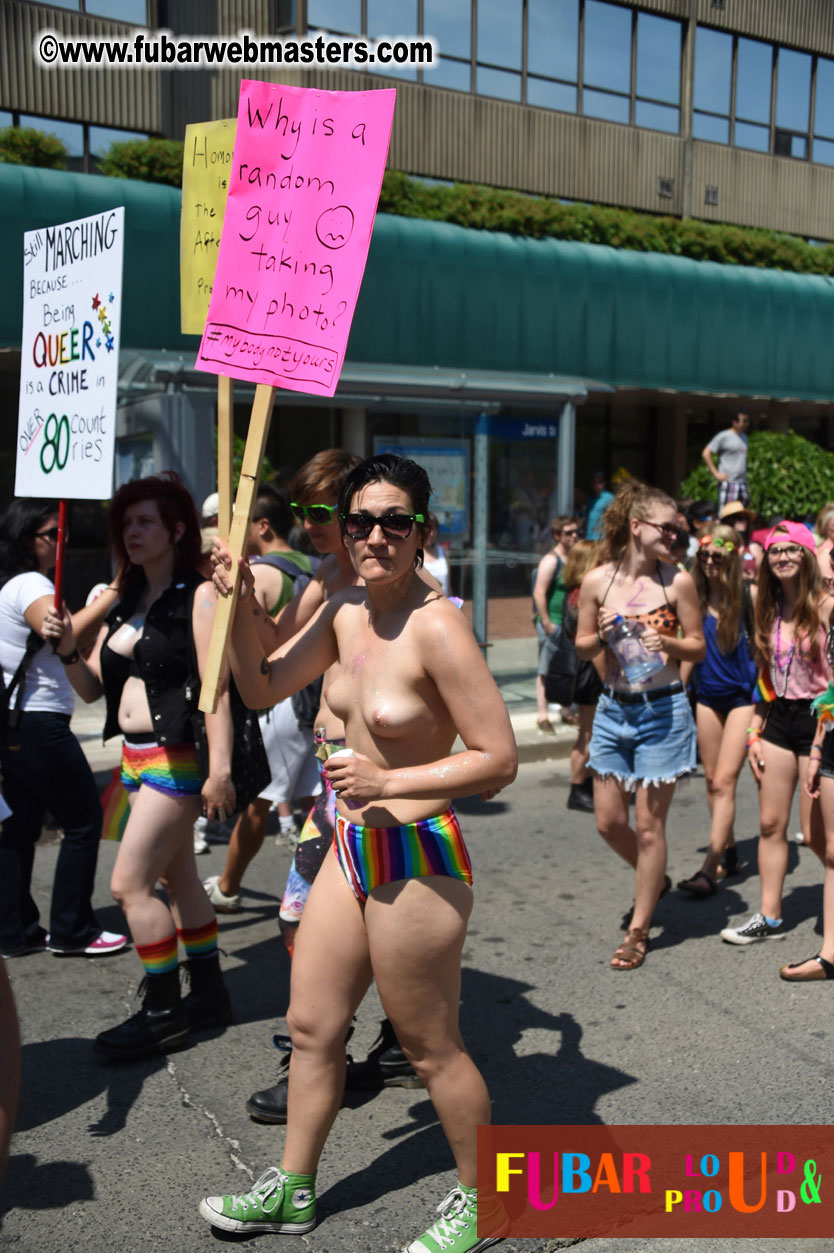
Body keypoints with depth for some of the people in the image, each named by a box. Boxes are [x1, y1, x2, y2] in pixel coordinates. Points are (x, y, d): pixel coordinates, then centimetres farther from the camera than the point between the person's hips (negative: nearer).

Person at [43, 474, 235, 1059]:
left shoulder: (198, 595, -12)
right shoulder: (126, 602, 12)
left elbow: (216, 686, -19)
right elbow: (92, 687, 12)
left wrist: (219, 769, -23)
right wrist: (68, 648, -7)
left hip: (176, 758, -8)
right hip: (135, 756, 8)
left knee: (131, 883, -7)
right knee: (178, 878, 16)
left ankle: (163, 1011, 8)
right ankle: (209, 992, 30)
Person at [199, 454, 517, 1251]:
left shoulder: (435, 627, -21)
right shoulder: (344, 614, 3)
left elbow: (498, 759, -20)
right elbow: (260, 688, 11)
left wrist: (388, 782, -22)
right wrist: (240, 604, -2)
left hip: (416, 859, -8)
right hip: (353, 848, 8)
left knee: (430, 1049, 10)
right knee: (310, 1026, 20)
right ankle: (293, 1189, 42)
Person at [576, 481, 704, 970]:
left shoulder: (678, 580, -6)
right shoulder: (598, 580, -2)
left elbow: (698, 647, 1)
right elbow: (583, 647, 7)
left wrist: (666, 643, -18)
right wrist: (601, 636, -14)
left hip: (663, 710, -3)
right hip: (613, 709, 3)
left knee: (649, 824, 2)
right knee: (609, 821, 10)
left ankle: (639, 930, 18)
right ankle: (656, 880, 40)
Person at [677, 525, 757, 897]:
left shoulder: (749, 595, -10)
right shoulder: (694, 598, -1)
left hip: (743, 695, -4)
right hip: (708, 695, 4)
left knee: (724, 781, -8)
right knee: (712, 779, 12)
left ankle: (709, 869, -9)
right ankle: (728, 849, 29)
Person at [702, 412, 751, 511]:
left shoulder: (744, 437, 18)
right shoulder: (724, 436, -4)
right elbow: (706, 453, -7)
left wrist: (746, 481, 18)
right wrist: (716, 473, -11)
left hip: (742, 482, 7)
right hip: (728, 482, -7)